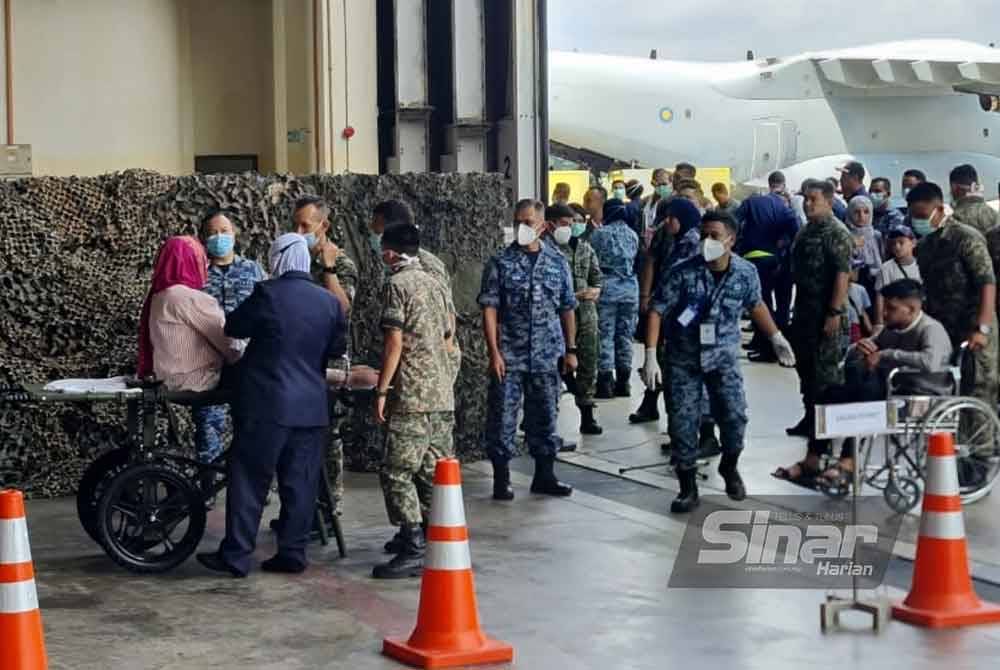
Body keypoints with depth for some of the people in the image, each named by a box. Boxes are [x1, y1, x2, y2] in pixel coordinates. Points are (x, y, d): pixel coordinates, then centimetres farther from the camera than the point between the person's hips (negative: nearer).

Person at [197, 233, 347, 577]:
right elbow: (338, 346, 12)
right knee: (300, 483, 10)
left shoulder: (267, 293, -10)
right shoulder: (329, 302, 3)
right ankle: (293, 553, 13)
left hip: (266, 405, -4)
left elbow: (234, 327, 2)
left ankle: (236, 555, 3)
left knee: (249, 480, 2)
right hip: (312, 407, 4)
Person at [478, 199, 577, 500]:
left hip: (547, 356, 3)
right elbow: (489, 309, -6)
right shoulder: (500, 263, -3)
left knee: (544, 416, 10)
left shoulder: (557, 262, 6)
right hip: (509, 356, -3)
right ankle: (501, 478, 10)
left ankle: (544, 475, 21)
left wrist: (570, 349, 7)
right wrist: (494, 352, -13)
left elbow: (567, 309, 11)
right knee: (503, 417, 0)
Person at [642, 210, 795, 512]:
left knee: (734, 414, -10)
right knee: (682, 422, -2)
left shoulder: (745, 272, -9)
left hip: (723, 355, 1)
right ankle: (688, 488, 14)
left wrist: (776, 336, 17)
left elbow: (756, 305, 11)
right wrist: (650, 356, -19)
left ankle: (729, 467, 20)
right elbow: (657, 311, -13)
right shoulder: (683, 272, -17)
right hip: (683, 358, -1)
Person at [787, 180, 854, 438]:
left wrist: (834, 312, -23)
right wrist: (796, 310, 17)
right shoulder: (806, 231, 14)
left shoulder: (836, 233, -13)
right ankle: (810, 417, 25)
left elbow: (843, 274, -19)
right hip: (804, 310, 9)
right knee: (805, 365, 14)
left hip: (826, 313, -9)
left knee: (827, 368, -4)